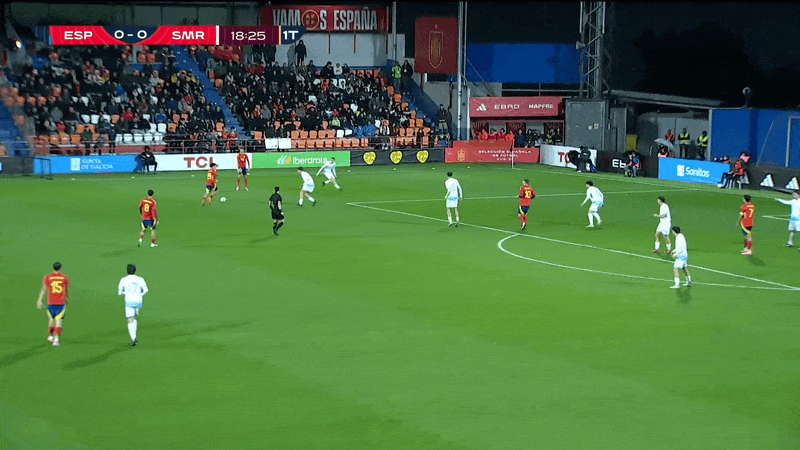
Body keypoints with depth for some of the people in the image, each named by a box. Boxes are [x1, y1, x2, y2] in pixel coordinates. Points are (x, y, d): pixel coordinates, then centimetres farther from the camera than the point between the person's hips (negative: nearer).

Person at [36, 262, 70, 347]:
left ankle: (50, 336, 33)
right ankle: (56, 339, -15)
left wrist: (39, 300, -12)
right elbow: (67, 290, 13)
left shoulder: (47, 277, 0)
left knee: (51, 320, 19)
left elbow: (43, 289, -9)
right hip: (61, 302, -1)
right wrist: (67, 298, 32)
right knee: (58, 321, -3)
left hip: (51, 302, 1)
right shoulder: (65, 277, 3)